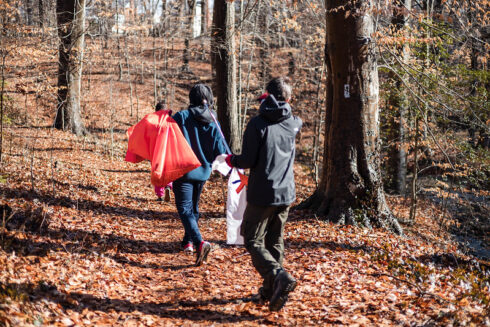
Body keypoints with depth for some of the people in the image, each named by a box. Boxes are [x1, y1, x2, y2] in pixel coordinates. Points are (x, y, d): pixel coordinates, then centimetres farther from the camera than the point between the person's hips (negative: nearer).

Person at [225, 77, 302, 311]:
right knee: (275, 242, 16)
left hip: (262, 194, -5)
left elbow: (248, 161, -14)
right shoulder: (292, 123, 4)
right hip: (286, 194, 5)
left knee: (253, 241, 1)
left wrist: (232, 160, 6)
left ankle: (279, 276, -21)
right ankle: (271, 290, 18)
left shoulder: (258, 124, -12)